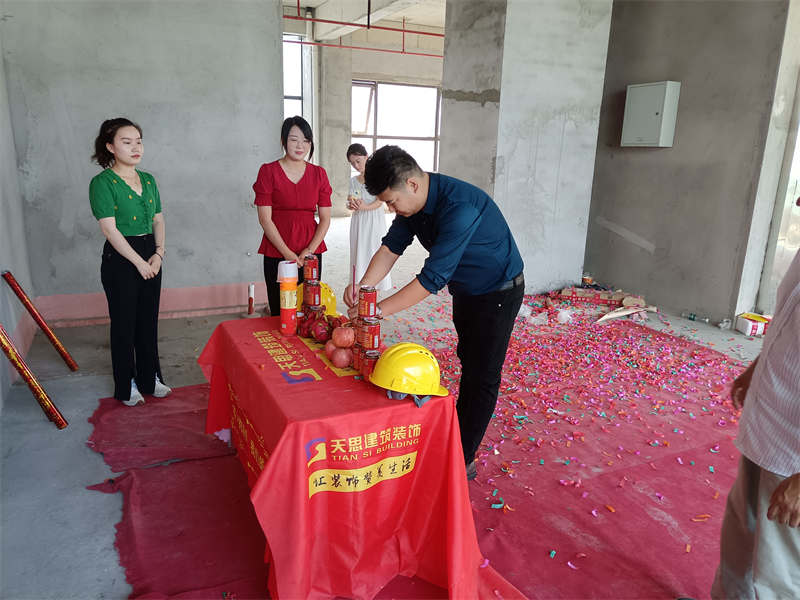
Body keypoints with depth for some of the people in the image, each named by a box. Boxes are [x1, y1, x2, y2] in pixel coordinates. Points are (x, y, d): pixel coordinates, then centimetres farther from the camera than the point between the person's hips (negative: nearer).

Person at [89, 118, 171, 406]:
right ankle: (126, 386, 19)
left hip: (150, 255, 6)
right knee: (124, 323, 4)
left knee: (149, 321, 13)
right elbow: (110, 229, -15)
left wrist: (159, 253, -5)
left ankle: (150, 378, 28)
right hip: (120, 258, -6)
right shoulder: (102, 183, -9)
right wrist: (139, 261, -15)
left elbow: (158, 220, 10)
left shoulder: (148, 180, 10)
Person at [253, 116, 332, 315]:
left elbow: (325, 219, 6)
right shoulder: (268, 171, 0)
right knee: (279, 312, 1)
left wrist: (310, 250, -7)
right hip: (277, 253, -2)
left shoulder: (318, 173, 8)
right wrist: (287, 253, -12)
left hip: (311, 253, 3)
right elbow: (265, 218, -5)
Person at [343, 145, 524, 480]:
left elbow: (433, 277, -38)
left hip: (498, 293, -8)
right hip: (466, 289, 9)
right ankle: (457, 436, 38)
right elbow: (392, 247, -7)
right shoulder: (414, 201, -10)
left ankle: (463, 461, 9)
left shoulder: (460, 207, -37)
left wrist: (380, 309, -34)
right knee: (468, 363, 21)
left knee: (482, 377, -1)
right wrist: (363, 286, -24)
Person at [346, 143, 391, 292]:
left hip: (375, 220, -4)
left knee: (374, 251, -5)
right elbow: (351, 199, 7)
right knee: (358, 253, 1)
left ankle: (373, 286, -2)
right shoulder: (353, 180, 13)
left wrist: (365, 207, -28)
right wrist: (351, 204, -18)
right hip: (358, 222, 4)